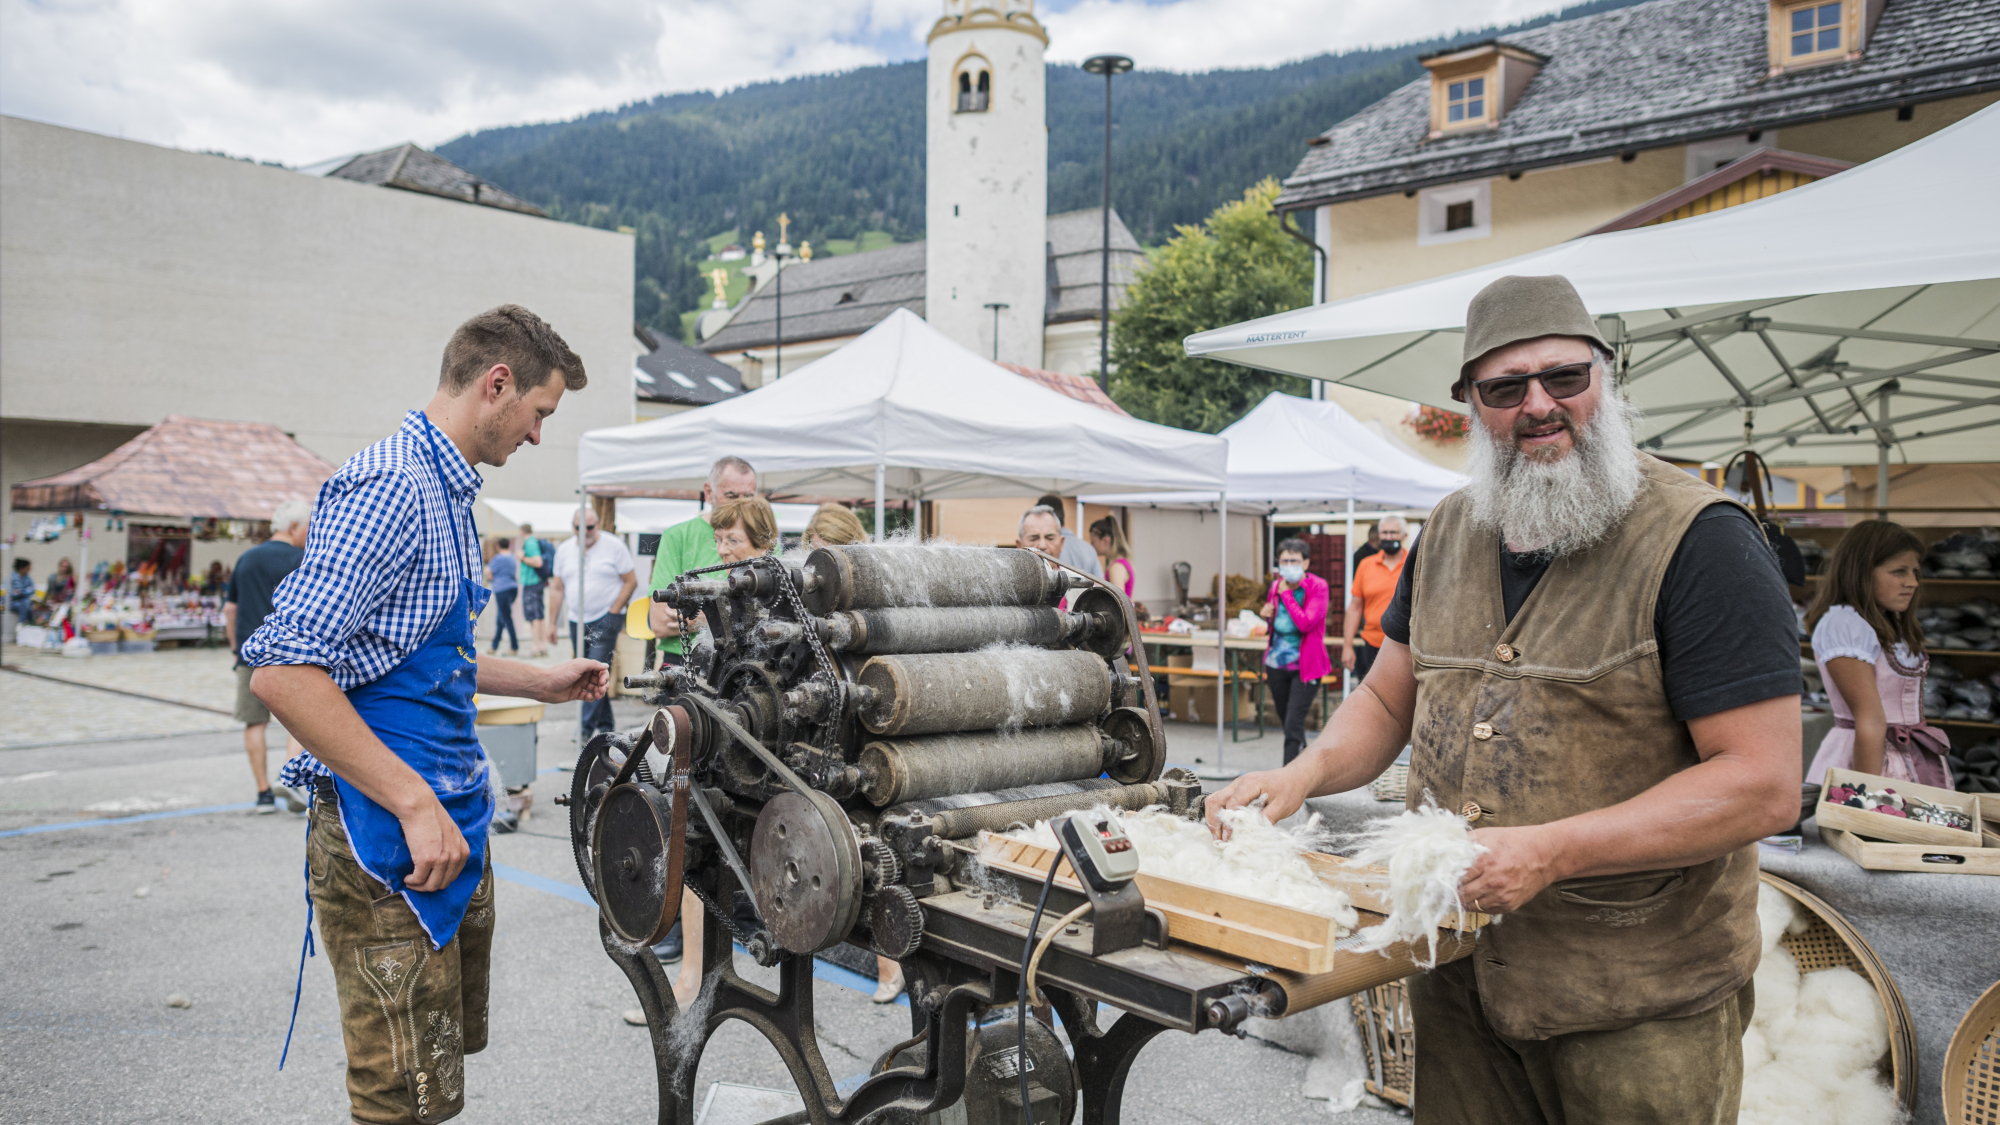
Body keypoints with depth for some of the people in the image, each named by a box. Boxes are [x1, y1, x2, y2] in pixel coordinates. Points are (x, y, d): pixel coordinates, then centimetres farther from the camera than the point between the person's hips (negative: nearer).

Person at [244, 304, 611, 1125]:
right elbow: (283, 670, -26)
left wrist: (540, 683, 23)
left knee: (448, 1053, 20)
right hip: (391, 839, -10)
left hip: (452, 821, 10)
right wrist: (415, 803, -25)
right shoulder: (388, 486, -18)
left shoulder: (446, 491, 16)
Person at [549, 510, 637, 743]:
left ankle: (587, 727, -12)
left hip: (605, 620, -5)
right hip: (577, 621, 5)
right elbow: (557, 588, 13)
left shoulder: (613, 545, -4)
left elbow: (631, 581, -3)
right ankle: (605, 724, 18)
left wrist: (614, 612, -10)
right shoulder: (564, 549, 9)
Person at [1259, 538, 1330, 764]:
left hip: (1304, 666, -6)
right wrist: (1268, 615, 2)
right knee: (1286, 721, 16)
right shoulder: (1276, 585, 7)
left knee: (1294, 724, -12)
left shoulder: (1317, 586, -10)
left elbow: (1306, 623, -23)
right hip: (1276, 663, 6)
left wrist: (1286, 595, -17)